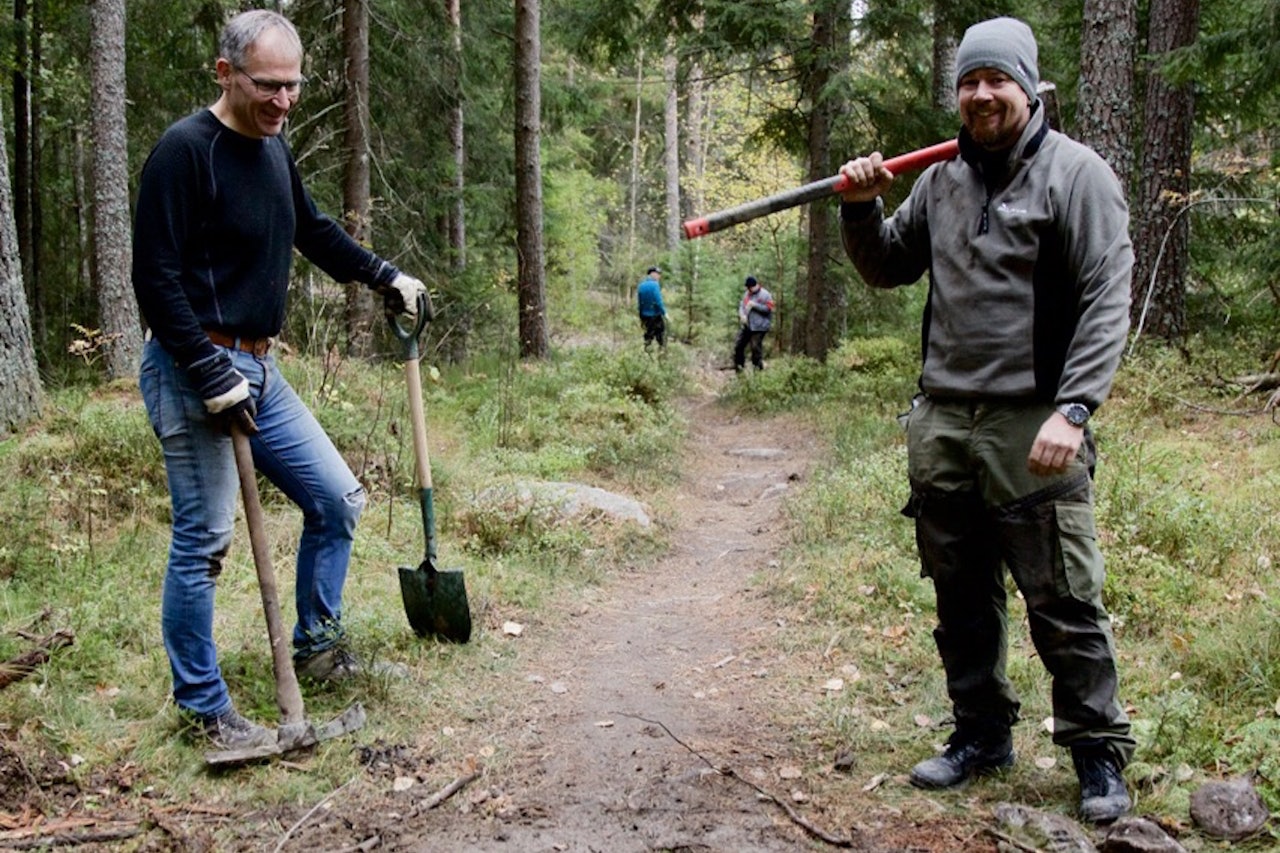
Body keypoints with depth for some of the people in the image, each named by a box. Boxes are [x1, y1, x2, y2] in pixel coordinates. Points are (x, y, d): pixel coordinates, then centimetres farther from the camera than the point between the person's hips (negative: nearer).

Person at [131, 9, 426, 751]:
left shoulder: (274, 148, 10)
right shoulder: (186, 151, -15)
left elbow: (313, 230, 28)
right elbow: (156, 280, -19)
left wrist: (385, 278, 29)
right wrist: (213, 379, -21)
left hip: (260, 369, 9)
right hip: (195, 375, -9)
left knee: (338, 500, 12)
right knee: (204, 542, -3)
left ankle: (319, 644, 30)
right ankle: (205, 709, 11)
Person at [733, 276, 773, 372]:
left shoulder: (765, 295, -7)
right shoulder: (747, 294, 13)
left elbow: (768, 309, -14)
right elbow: (741, 305, 13)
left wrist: (754, 305, -18)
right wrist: (742, 315, -8)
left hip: (758, 327, -7)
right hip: (746, 325, 7)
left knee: (756, 347, -8)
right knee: (738, 346, 8)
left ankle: (758, 367, 2)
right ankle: (738, 366, 21)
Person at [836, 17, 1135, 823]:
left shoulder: (1075, 173, -5)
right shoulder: (941, 178, 13)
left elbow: (1108, 301, -12)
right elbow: (888, 269, 22)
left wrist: (1074, 408, -22)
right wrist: (862, 210, 3)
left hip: (1032, 427, -6)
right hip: (942, 423, 6)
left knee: (1064, 601, -1)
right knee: (962, 595, 15)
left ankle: (1100, 754, 15)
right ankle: (982, 733, 31)